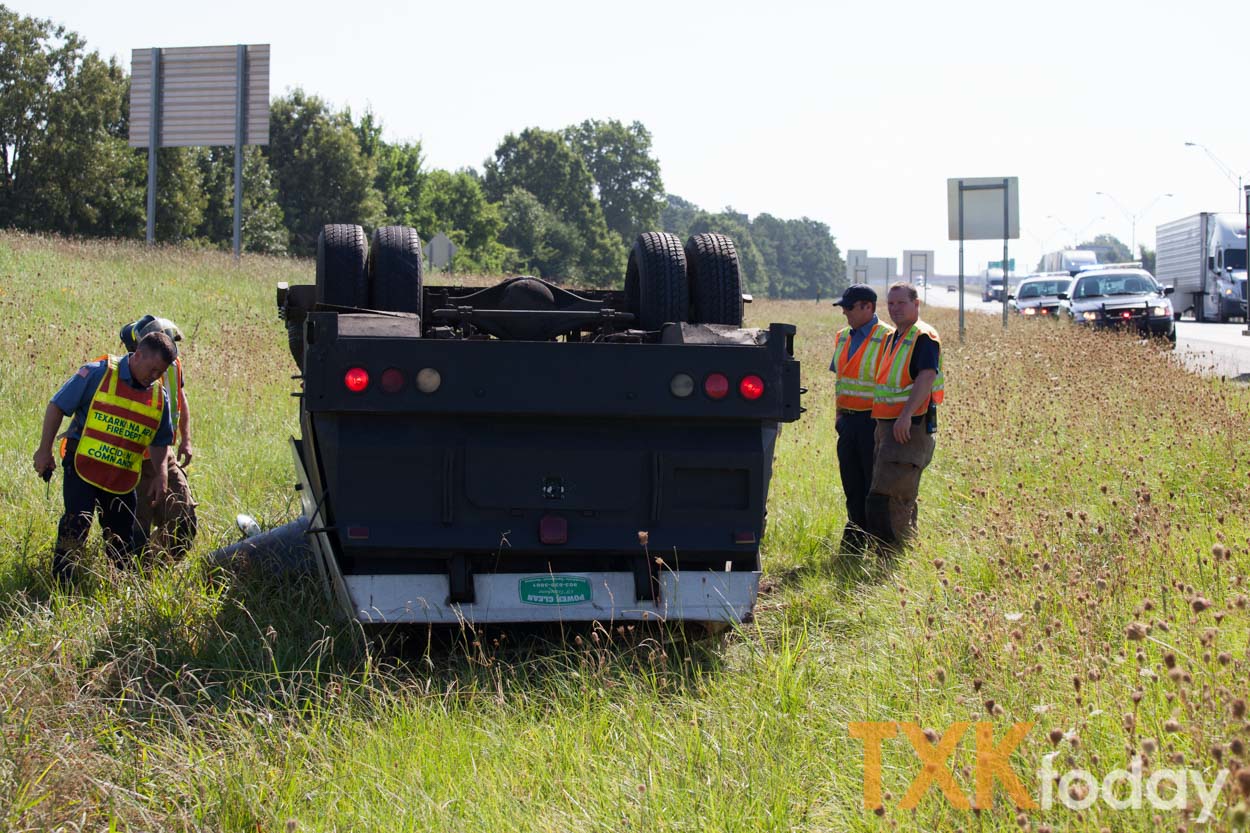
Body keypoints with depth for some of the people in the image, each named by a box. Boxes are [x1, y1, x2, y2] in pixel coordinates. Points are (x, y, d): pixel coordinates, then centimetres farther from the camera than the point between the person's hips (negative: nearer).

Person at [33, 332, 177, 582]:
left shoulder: (159, 396, 6)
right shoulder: (98, 374, -10)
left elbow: (160, 441, 17)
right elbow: (57, 407, -6)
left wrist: (160, 474, 2)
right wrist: (44, 451, -6)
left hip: (123, 479, 5)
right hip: (83, 467, -5)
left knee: (123, 540, 12)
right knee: (76, 525, -17)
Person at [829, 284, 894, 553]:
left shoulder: (887, 339, -11)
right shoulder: (844, 337, 13)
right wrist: (839, 415, 16)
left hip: (873, 421, -7)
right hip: (848, 419, 7)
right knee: (852, 487, 11)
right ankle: (853, 545, 19)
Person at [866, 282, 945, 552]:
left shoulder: (924, 337, -11)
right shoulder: (893, 339, 18)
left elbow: (926, 377, -23)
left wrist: (906, 415, -33)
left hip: (910, 427, -10)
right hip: (886, 426, 10)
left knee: (886, 495, -16)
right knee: (901, 499, 14)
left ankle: (894, 555, -15)